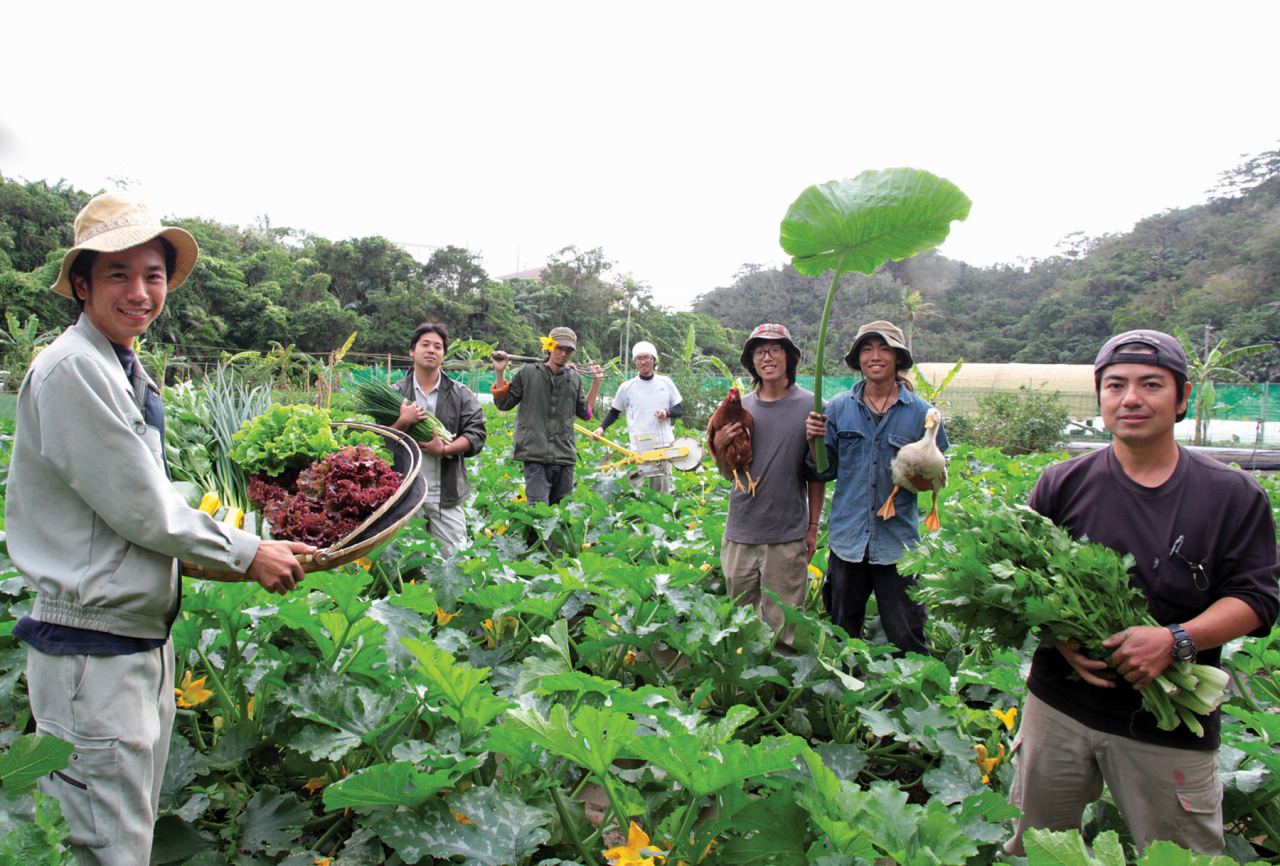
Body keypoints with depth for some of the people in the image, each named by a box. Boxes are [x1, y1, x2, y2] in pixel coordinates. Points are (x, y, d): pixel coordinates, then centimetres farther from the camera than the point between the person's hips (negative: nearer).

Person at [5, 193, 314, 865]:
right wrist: (245, 554, -8)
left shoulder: (126, 372, 13)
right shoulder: (72, 368, -17)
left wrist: (246, 542, 15)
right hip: (93, 650, -10)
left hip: (143, 637, 10)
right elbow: (139, 507, -18)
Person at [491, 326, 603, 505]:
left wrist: (596, 382, 19)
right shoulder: (528, 373, 2)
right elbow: (503, 403, 8)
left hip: (565, 457, 4)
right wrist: (500, 373, -1)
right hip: (535, 456, -4)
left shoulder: (574, 378, 12)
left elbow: (585, 412, 23)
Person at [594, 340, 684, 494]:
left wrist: (667, 412, -7)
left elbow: (680, 410, 13)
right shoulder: (627, 387, 3)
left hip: (665, 446, 2)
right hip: (639, 449, -2)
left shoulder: (666, 383, 8)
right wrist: (602, 427, -1)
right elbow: (614, 412, 15)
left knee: (662, 493, 8)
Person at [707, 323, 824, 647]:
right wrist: (718, 445, -9)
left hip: (788, 537, -3)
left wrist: (813, 527, 1)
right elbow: (728, 473, 10)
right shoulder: (739, 407, 5)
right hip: (740, 533, 3)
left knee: (782, 626, 7)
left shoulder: (810, 406, -4)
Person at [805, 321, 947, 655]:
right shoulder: (839, 408, 2)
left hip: (898, 542, -2)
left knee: (907, 640, 5)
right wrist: (814, 440, -14)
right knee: (841, 635, 17)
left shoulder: (921, 412, -2)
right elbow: (826, 471, 3)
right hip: (847, 539, 2)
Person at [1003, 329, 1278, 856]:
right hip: (1059, 707, 1)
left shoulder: (1233, 496, 0)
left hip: (1171, 727, -1)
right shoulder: (1062, 485, 1)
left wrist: (1175, 640, -20)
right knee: (1031, 847, 15)